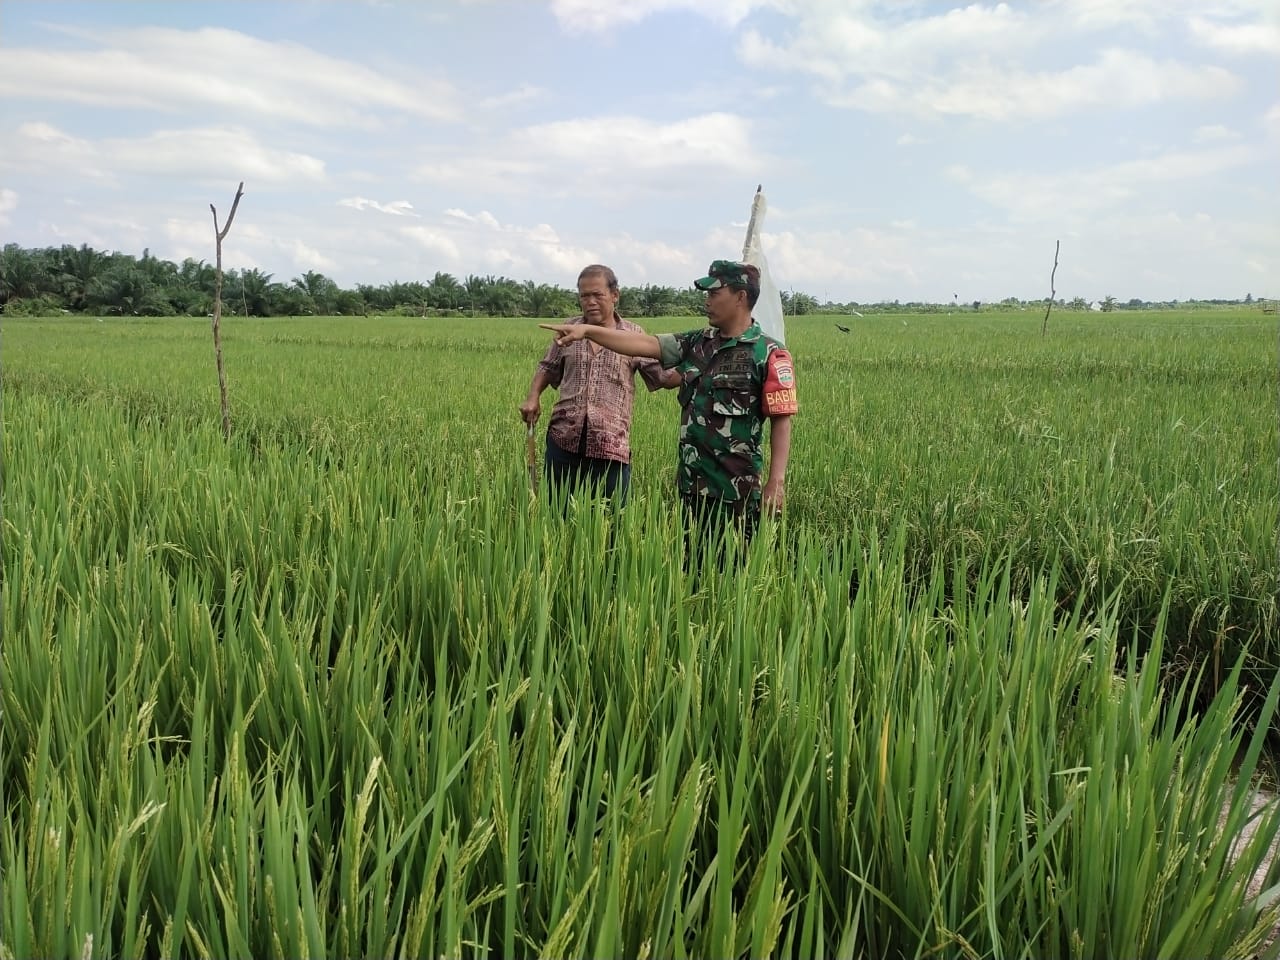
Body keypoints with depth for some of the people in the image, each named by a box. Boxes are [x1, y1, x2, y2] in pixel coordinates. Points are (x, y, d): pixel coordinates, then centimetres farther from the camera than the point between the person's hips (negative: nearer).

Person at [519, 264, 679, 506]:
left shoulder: (634, 335, 3)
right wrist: (533, 397, 6)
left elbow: (664, 376, 2)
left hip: (611, 446, -2)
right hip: (564, 439, 2)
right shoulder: (569, 330, 10)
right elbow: (548, 367, 21)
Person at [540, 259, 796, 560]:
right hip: (692, 483, 6)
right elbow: (646, 344, 6)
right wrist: (587, 330, -3)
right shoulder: (696, 344, 10)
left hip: (738, 488, -6)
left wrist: (776, 481, -18)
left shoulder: (769, 355, -8)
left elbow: (781, 419, -11)